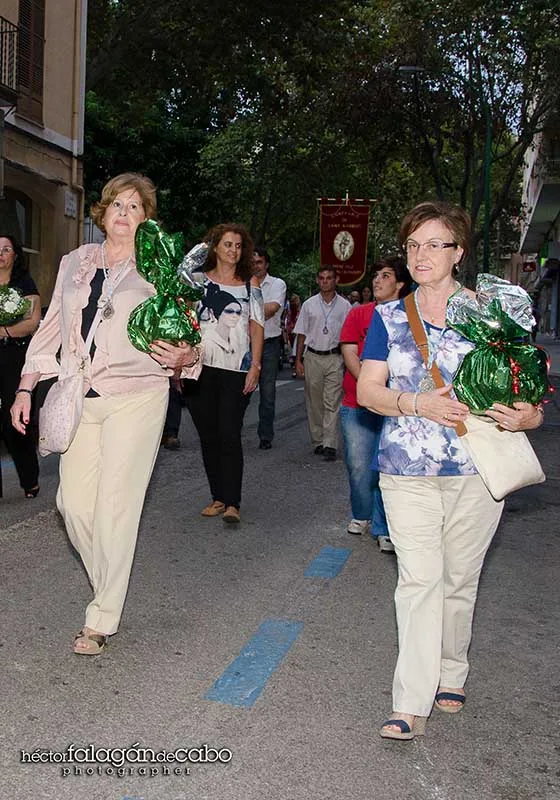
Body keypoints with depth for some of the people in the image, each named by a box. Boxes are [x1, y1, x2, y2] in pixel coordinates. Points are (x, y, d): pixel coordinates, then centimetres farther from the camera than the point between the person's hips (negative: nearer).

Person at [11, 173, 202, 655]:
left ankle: (103, 619, 6)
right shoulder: (75, 263, 13)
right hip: (81, 398, 4)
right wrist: (26, 388, 12)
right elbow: (52, 328, 16)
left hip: (135, 397, -4)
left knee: (115, 506, -5)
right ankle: (109, 588, 25)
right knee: (74, 501, 1)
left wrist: (185, 357, -21)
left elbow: (187, 339, 2)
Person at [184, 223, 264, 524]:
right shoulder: (197, 280, 11)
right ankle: (218, 497, 15)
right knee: (208, 434, 5)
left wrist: (255, 365, -4)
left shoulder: (250, 284, 10)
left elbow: (256, 326, 6)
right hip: (200, 368, 2)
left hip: (236, 369, -2)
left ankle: (232, 502, -6)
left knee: (229, 434, -9)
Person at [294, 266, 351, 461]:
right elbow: (302, 334, 10)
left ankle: (329, 445, -11)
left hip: (335, 358, -2)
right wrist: (298, 360, 5)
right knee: (314, 403, 6)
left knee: (332, 403, -9)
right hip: (313, 357, 2)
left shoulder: (344, 305, 5)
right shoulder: (309, 305, 9)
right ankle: (317, 442, 16)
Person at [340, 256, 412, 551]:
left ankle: (383, 529, 11)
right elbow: (349, 355, 0)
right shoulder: (358, 314, 7)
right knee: (358, 465, 5)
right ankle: (361, 515, 29)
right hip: (357, 404, 1)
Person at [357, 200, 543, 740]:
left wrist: (523, 416, -18)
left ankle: (450, 675, 33)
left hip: (476, 471, 0)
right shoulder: (388, 317, 7)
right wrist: (418, 403, -19)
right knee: (418, 579, -6)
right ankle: (412, 702, 0)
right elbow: (367, 390, -1)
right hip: (407, 471, 0)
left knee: (460, 579, 12)